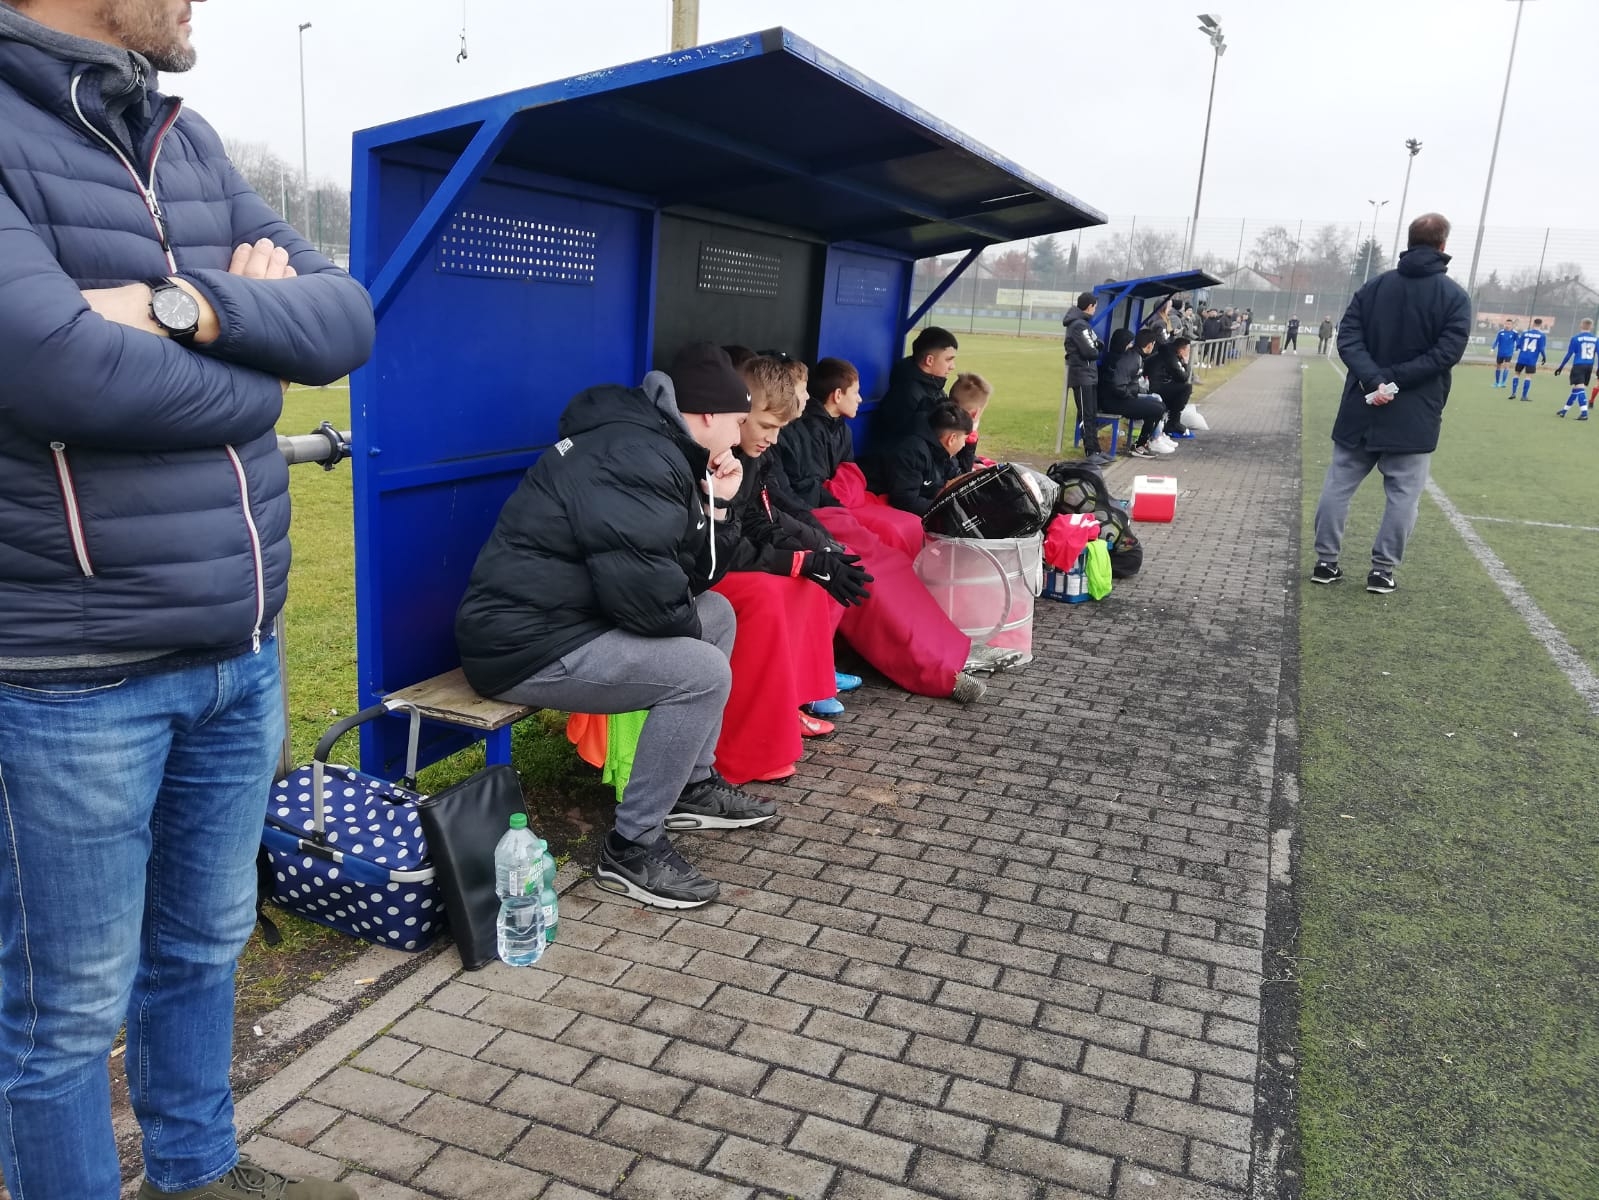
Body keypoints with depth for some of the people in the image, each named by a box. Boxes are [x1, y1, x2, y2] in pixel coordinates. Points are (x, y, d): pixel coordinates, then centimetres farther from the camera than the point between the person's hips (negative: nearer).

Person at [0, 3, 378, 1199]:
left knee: (206, 944, 22)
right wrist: (256, 357, -9)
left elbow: (347, 316, 2)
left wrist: (190, 307, -16)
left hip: (241, 654, 7)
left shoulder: (191, 143, 9)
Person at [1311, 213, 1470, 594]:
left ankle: (1325, 562, 12)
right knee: (1403, 494, 6)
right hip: (1414, 417, -3)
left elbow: (1348, 337, -6)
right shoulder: (1455, 296, -3)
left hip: (1361, 409, 3)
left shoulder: (1375, 286, 5)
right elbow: (1447, 352, -15)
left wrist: (1374, 380, -15)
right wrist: (1391, 379, -15)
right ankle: (1382, 570, 6)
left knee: (1337, 485, 9)